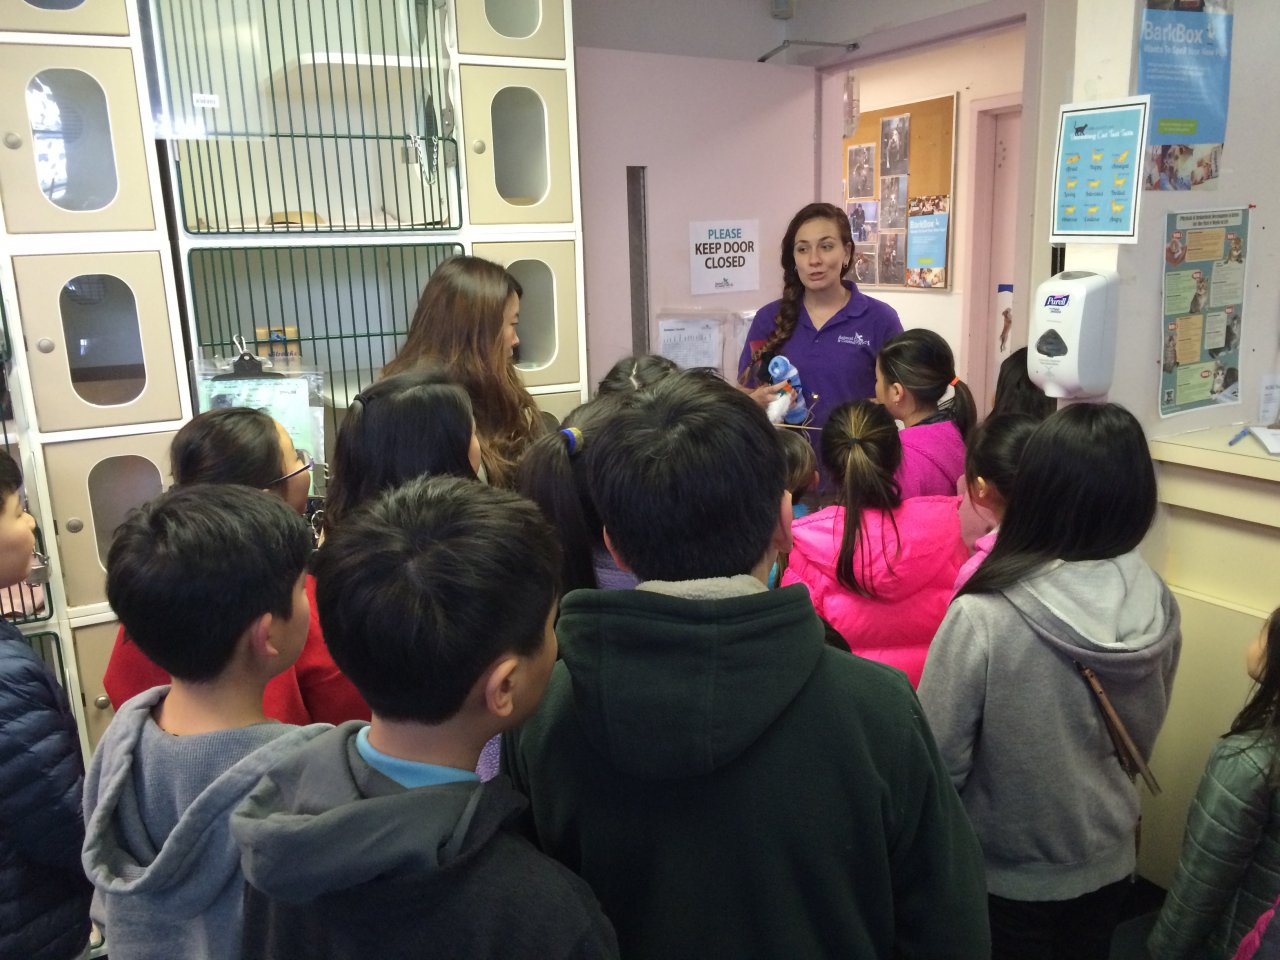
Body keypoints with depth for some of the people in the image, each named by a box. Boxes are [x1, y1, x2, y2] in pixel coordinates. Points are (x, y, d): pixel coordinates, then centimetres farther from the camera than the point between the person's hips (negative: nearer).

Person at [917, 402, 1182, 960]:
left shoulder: (983, 619, -32)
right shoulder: (1158, 606, -14)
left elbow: (939, 761, -22)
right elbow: (1143, 737, 3)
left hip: (1006, 875, -4)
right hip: (1109, 862, 4)